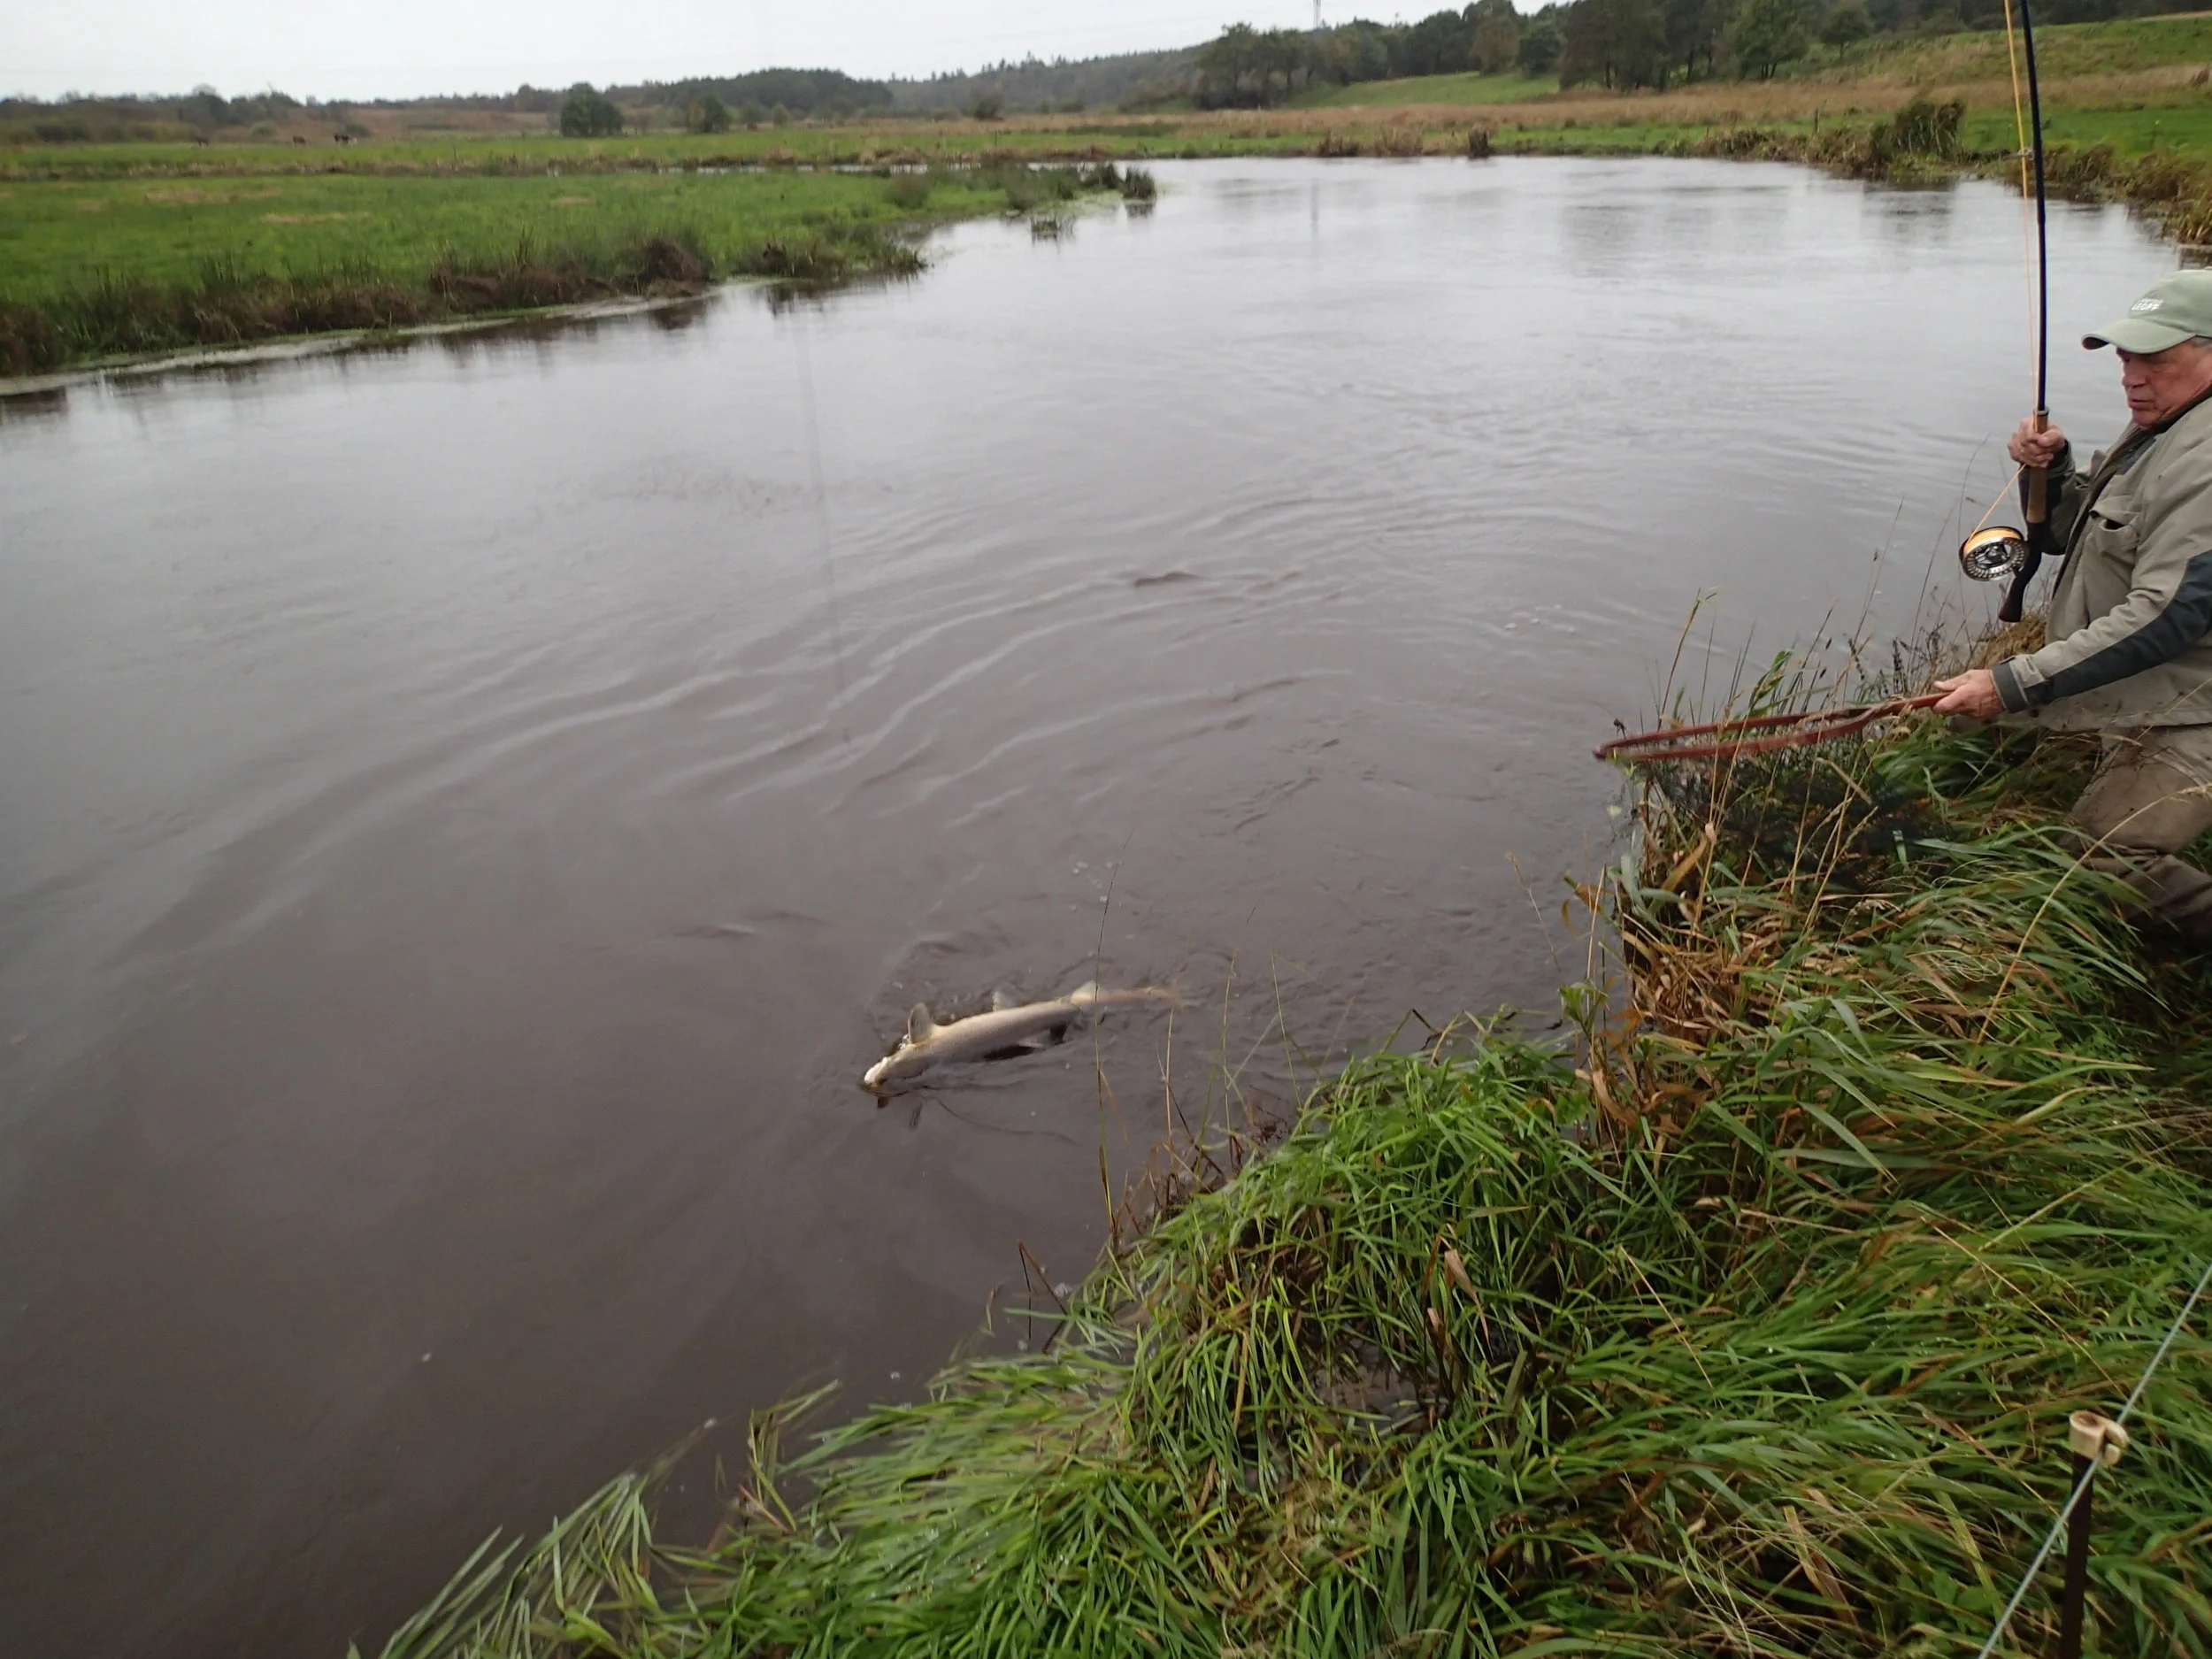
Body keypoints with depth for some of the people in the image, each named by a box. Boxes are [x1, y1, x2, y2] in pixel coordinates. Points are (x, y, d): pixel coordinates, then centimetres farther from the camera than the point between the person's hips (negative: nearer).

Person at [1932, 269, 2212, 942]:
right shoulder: (2157, 432, 13)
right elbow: (2066, 537, 18)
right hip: (2150, 712, 10)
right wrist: (2050, 470, -3)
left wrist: (2014, 684, -29)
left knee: (2097, 854, -15)